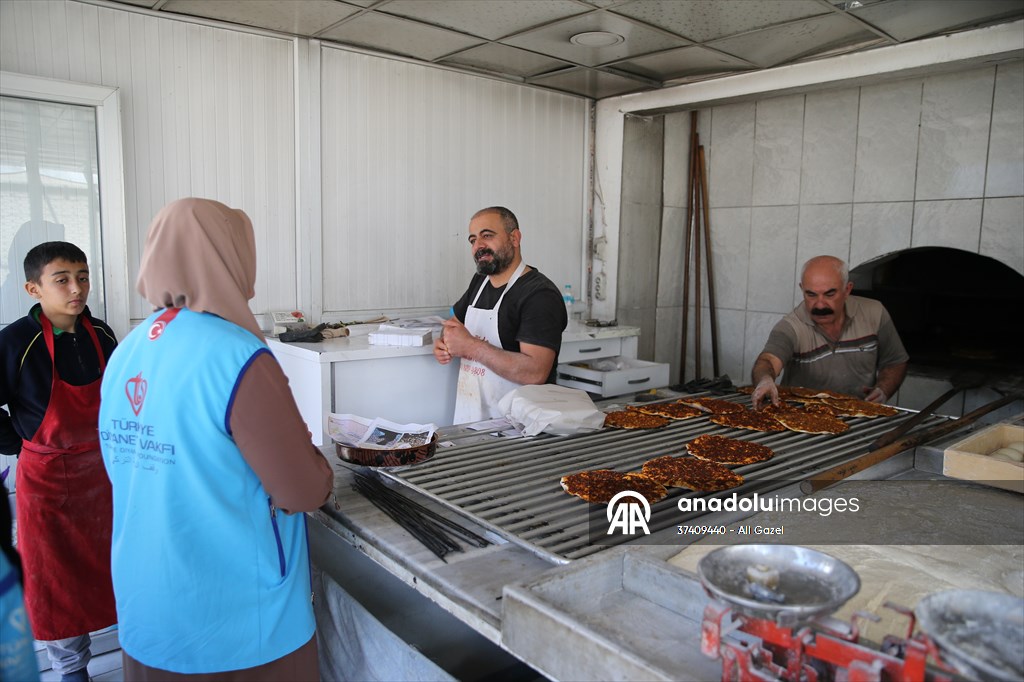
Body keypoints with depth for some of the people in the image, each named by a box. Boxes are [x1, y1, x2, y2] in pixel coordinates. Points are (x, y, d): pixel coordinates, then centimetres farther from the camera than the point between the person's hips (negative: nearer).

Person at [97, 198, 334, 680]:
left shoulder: (126, 352, -2)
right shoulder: (237, 357, -24)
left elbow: (130, 470, 10)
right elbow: (304, 493, -20)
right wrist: (315, 464, 2)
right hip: (234, 620, -6)